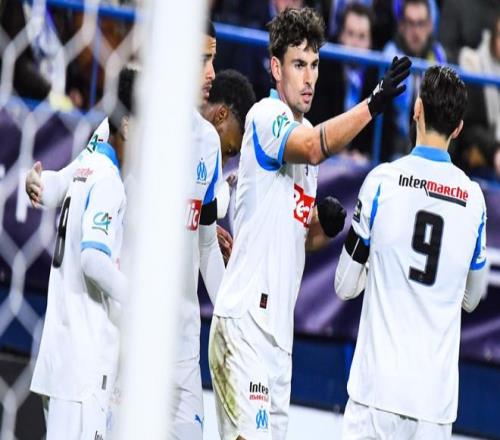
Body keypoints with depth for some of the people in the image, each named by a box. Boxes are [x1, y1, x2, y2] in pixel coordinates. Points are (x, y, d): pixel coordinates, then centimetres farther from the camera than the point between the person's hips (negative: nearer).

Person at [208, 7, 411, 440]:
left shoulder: (307, 130, 19)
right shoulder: (266, 116, -7)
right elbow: (314, 148, -30)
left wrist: (325, 226, 3)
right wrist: (373, 104, -39)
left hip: (279, 322, 9)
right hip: (245, 319, -9)